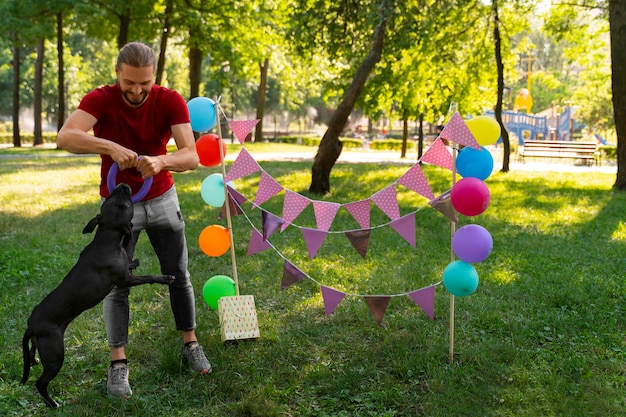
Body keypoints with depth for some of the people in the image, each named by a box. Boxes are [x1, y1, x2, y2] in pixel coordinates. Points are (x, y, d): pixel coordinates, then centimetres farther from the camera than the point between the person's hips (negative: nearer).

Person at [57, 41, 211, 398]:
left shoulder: (171, 101, -16)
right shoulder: (100, 100, -19)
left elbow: (191, 156, -25)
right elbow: (65, 137, -35)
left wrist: (160, 161, -45)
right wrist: (110, 147, -49)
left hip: (162, 199, 2)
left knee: (179, 276, 8)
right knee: (117, 284, -1)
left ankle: (191, 344, 25)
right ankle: (118, 363, 8)